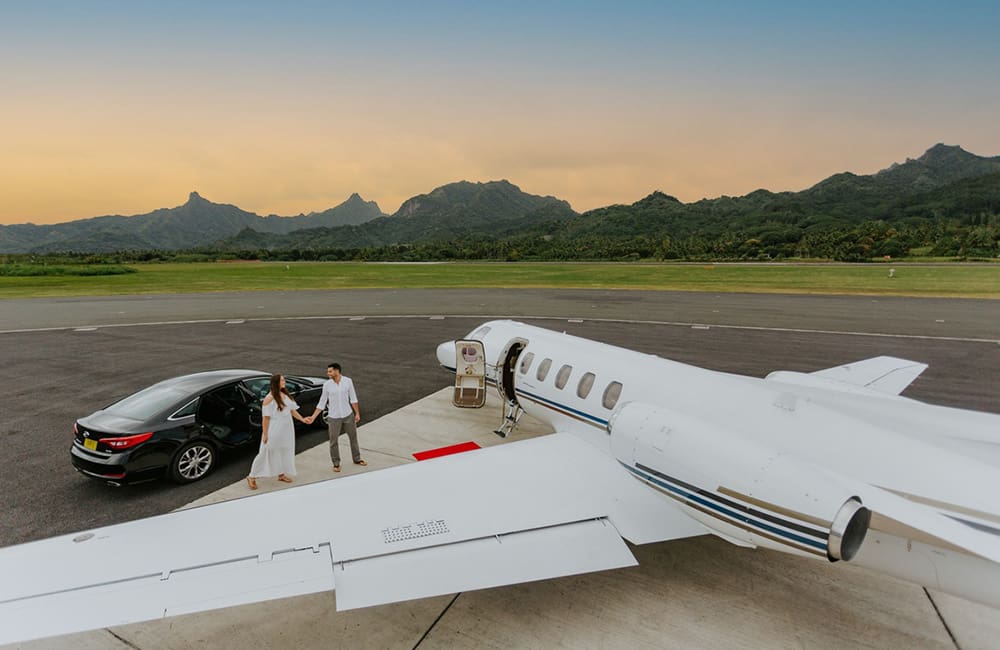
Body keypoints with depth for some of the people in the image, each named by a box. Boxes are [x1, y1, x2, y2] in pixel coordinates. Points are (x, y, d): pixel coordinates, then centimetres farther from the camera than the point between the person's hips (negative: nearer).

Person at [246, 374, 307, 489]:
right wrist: (265, 434, -15)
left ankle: (281, 474, 30)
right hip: (274, 431, -7)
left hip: (286, 430, 7)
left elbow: (292, 410, 8)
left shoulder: (286, 395, 4)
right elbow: (266, 417, -15)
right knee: (266, 453, 0)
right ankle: (252, 477, 13)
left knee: (285, 451, 15)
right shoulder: (269, 398, -16)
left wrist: (302, 419, -5)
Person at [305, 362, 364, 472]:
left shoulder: (348, 381, -10)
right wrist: (313, 417, -6)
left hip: (348, 415, 1)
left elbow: (353, 398, -3)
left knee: (353, 437, 14)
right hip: (334, 417, -1)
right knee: (334, 441, 7)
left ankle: (357, 459, 33)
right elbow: (322, 403, -2)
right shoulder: (327, 385, -10)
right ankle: (336, 464, 24)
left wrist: (357, 413, -3)